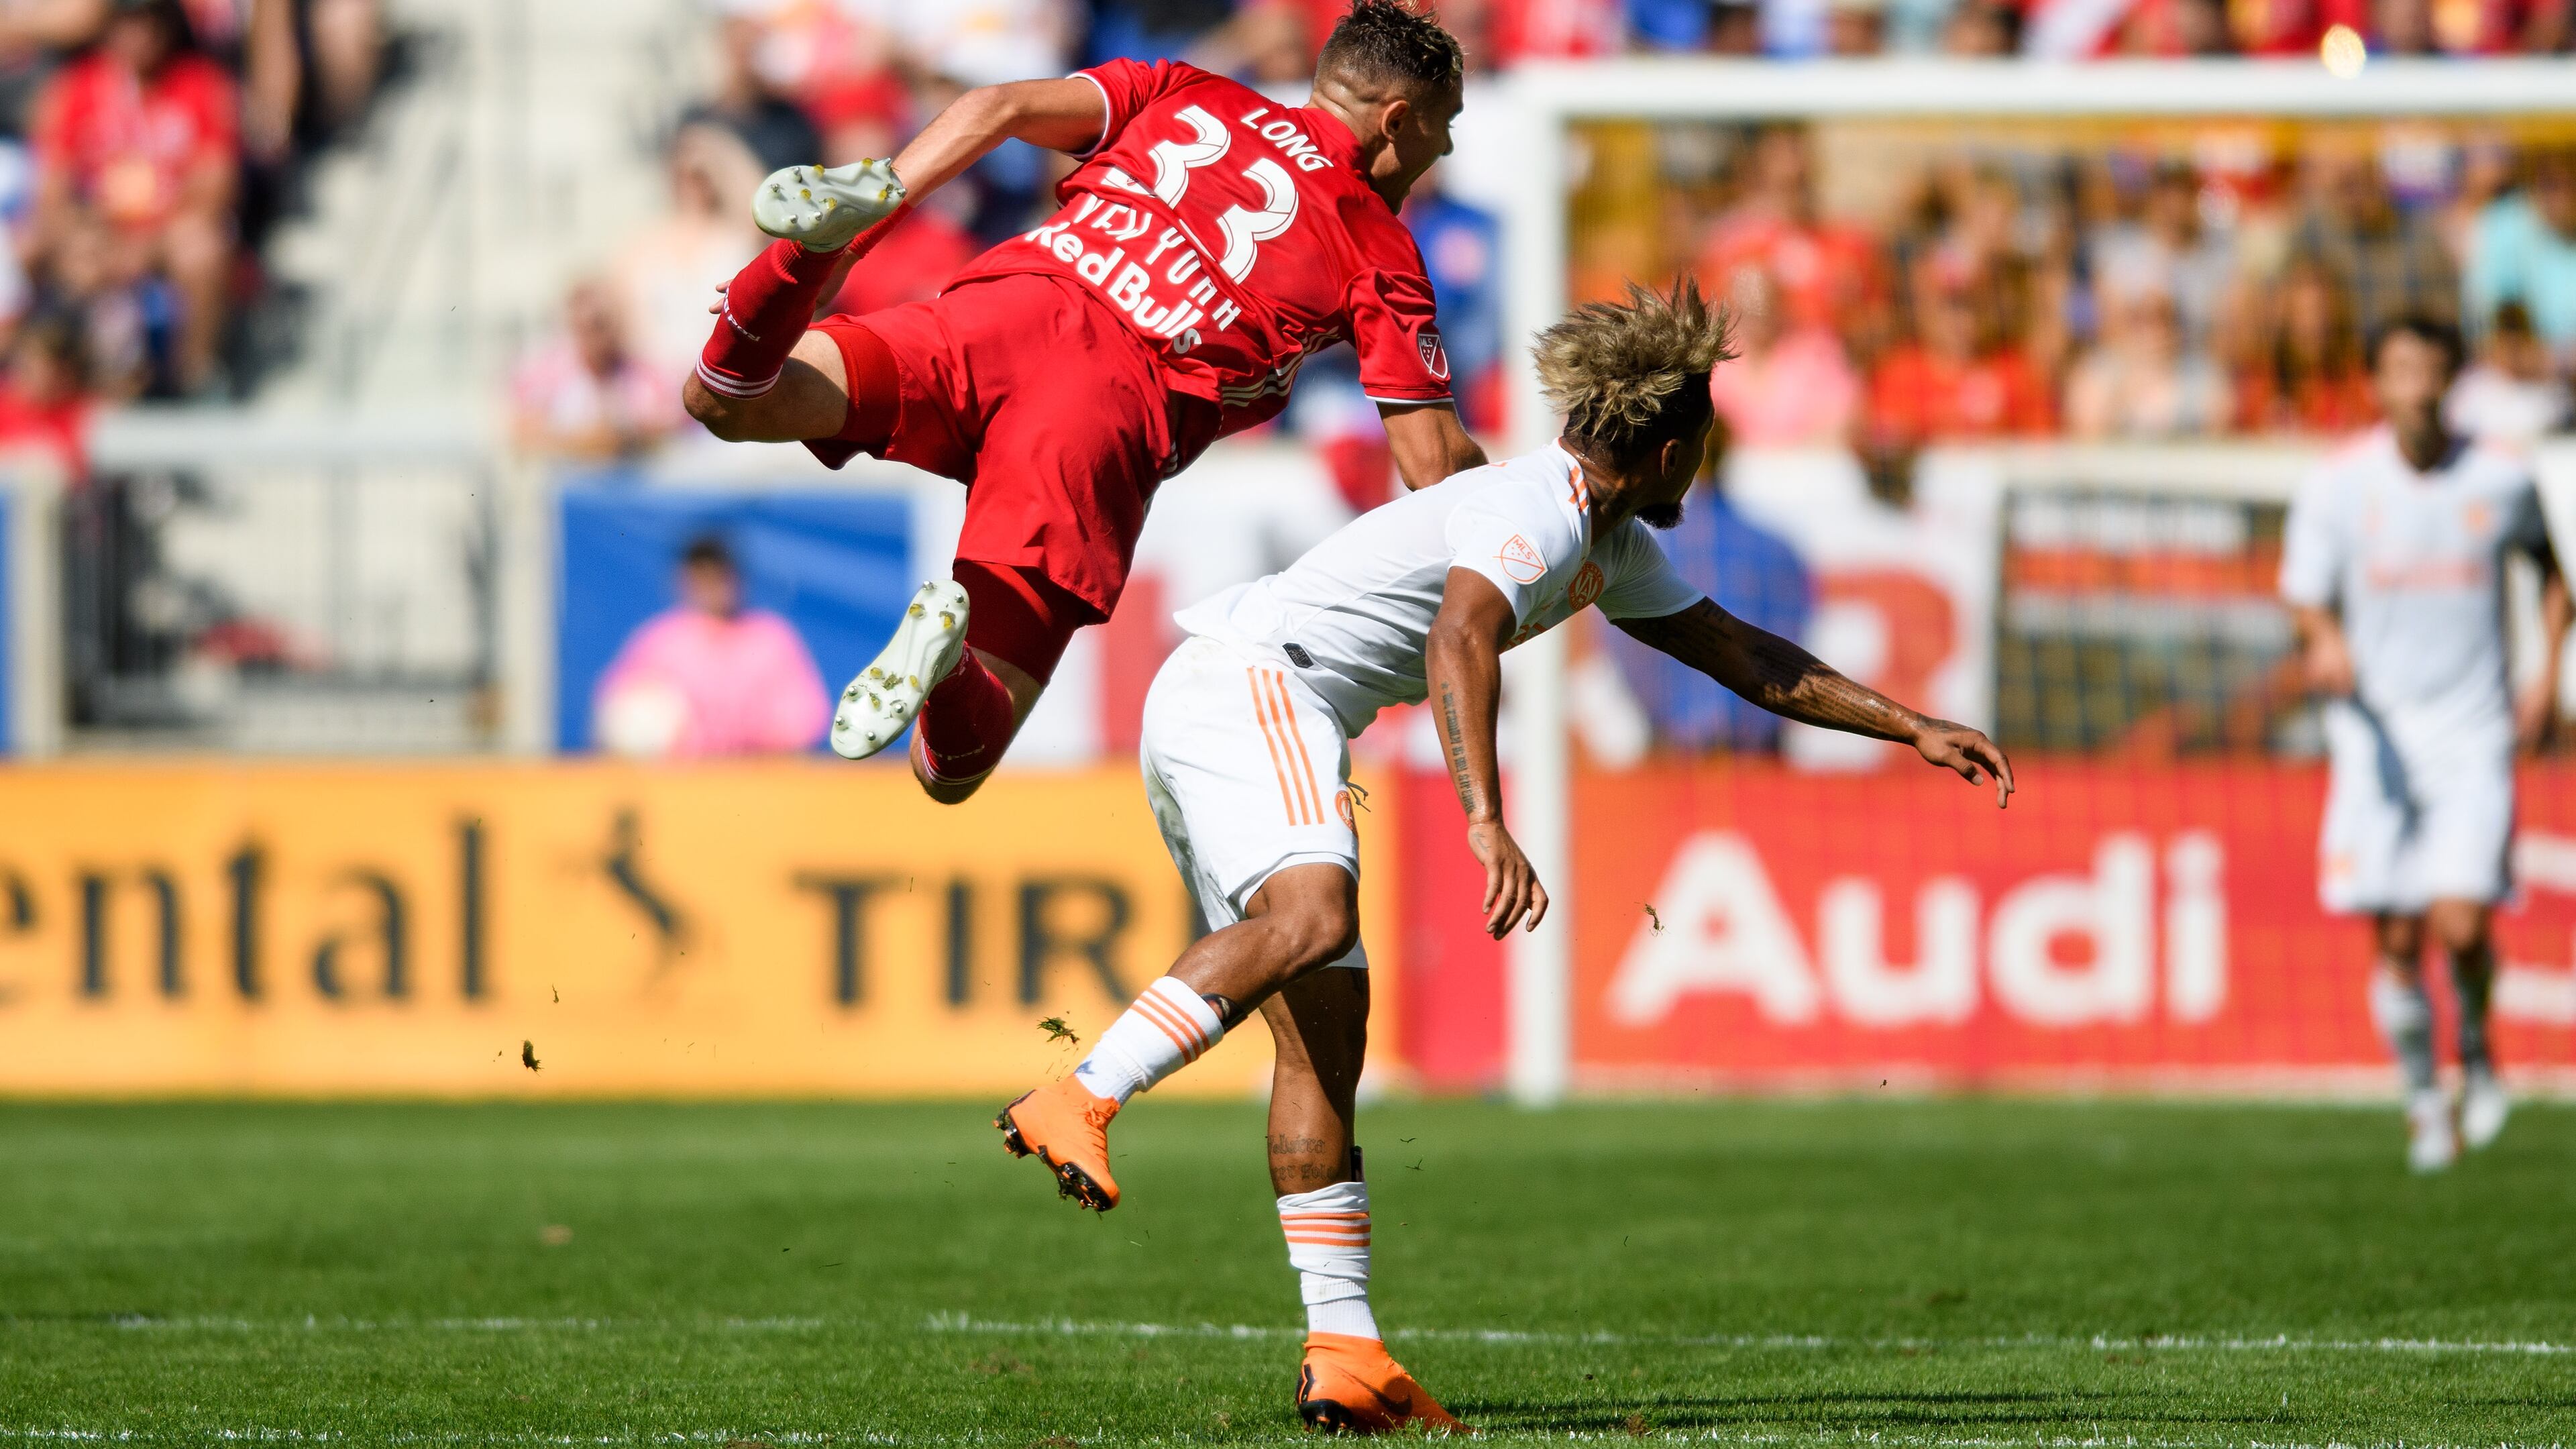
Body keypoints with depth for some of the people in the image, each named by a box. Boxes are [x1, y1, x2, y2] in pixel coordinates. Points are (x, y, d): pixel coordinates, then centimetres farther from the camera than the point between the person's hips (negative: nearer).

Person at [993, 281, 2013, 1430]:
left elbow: (1747, 660, 32)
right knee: (1312, 918, -35)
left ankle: (1345, 1353, -4)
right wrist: (1488, 826, -41)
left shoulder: (1613, 547, 22)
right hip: (1250, 682, -10)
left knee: (1325, 1031, 2)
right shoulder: (1537, 510, -12)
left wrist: (1916, 729, 32)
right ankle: (1079, 1101, -46)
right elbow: (1459, 641, -30)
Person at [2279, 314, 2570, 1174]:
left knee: (2461, 926, -14)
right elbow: (2307, 603, 0)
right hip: (2377, 737, 1)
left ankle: (2476, 1050, 17)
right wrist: (2325, 647, -23)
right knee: (2396, 941, 0)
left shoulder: (2501, 481, -2)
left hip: (2474, 733, -1)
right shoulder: (2337, 487, -4)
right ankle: (2422, 1098, 20)